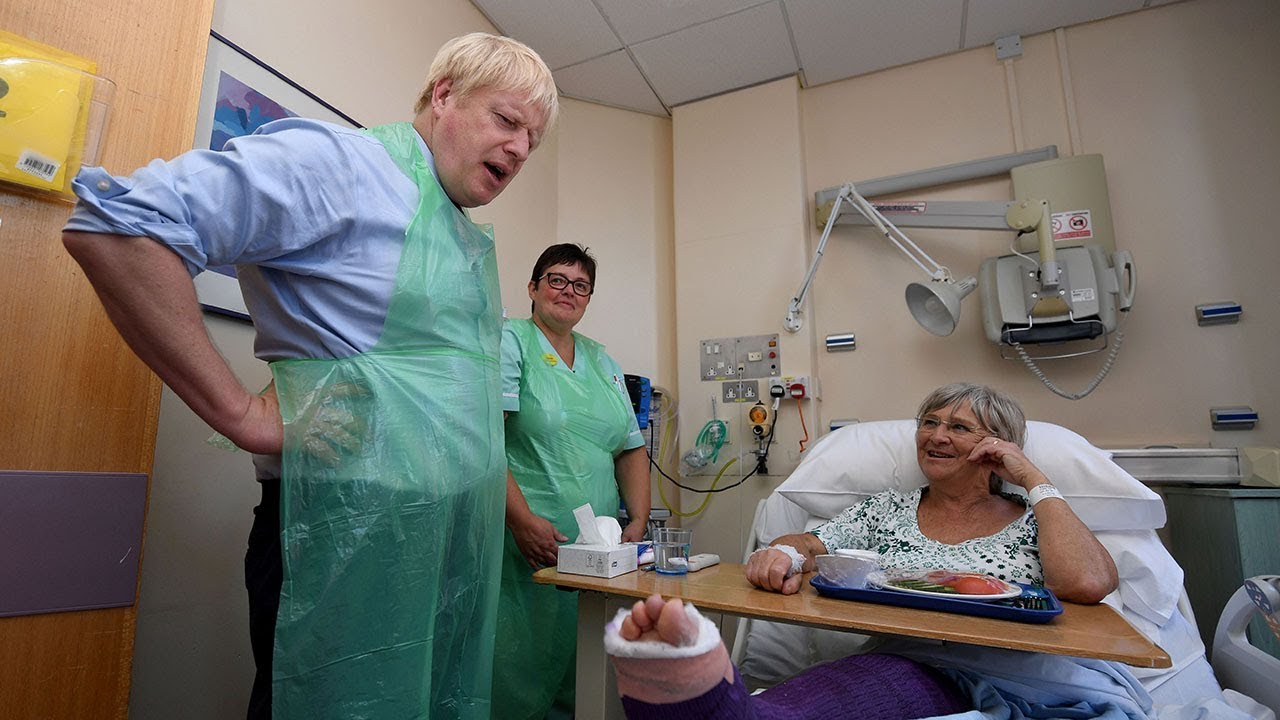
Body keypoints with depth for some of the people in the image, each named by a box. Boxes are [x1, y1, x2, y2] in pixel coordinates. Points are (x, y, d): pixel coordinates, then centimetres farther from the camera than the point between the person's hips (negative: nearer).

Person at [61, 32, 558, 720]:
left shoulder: (476, 242, 14)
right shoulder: (343, 161, -11)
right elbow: (114, 226, -18)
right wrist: (244, 415, -20)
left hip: (461, 544, 8)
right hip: (352, 542, -8)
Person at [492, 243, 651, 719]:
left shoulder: (603, 363, 15)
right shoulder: (509, 341, -3)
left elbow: (632, 449, 15)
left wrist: (639, 522, 4)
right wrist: (522, 519, -22)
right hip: (528, 545, -5)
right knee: (519, 680, 2)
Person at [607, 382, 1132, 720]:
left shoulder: (1028, 521, 14)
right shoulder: (888, 510, 20)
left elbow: (1088, 584, -8)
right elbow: (809, 545, 11)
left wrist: (1035, 481, 2)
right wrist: (785, 553, -14)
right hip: (908, 668, 2)